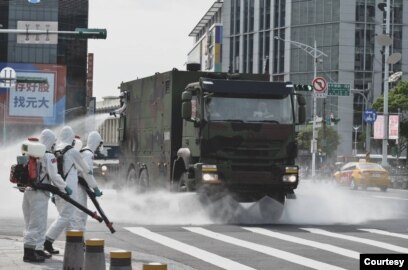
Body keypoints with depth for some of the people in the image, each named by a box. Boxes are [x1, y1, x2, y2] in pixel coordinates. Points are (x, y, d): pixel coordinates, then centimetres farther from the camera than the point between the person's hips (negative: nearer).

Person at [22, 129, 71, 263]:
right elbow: (54, 176, -16)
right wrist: (64, 188, -4)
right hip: (39, 193, -9)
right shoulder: (48, 156, -12)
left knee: (32, 223, 16)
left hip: (28, 190, 9)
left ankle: (38, 250, 25)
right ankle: (29, 253, -9)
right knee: (37, 224, -6)